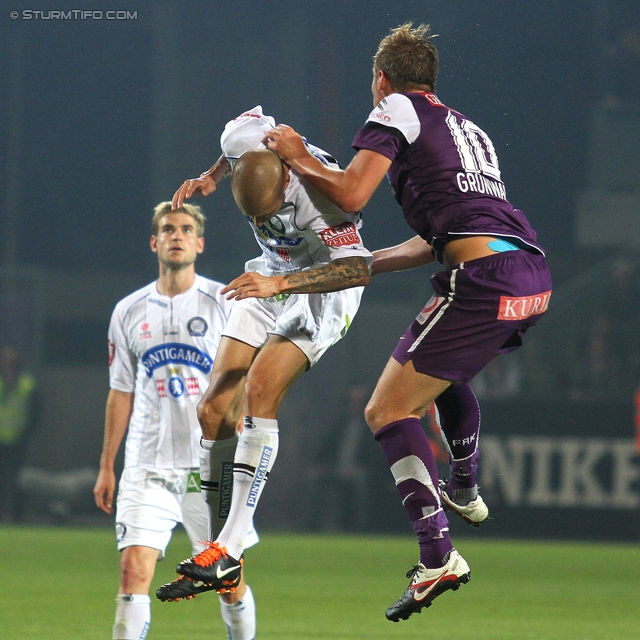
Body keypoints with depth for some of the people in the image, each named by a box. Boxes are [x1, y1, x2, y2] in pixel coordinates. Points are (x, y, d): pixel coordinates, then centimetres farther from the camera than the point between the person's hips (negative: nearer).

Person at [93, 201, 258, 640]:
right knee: (134, 570, -12)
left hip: (213, 464, -2)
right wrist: (107, 466, 15)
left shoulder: (225, 303, 2)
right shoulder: (129, 312, 10)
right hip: (147, 465, 2)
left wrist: (239, 451, -10)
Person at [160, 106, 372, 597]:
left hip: (324, 286, -7)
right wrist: (210, 178, -2)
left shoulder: (318, 191, -37)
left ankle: (230, 548, -26)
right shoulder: (244, 137, -20)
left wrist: (279, 283, -50)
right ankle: (220, 572, 3)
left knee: (259, 392, -26)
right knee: (214, 410, -3)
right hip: (272, 281, 7)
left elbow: (357, 268, -42)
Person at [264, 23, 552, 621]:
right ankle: (464, 492, 49)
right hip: (534, 277, 8)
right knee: (444, 369, 38)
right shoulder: (465, 126, 31)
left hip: (483, 279, -8)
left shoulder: (396, 110, 6)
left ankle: (437, 557, -17)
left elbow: (350, 195, -6)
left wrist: (298, 158, 11)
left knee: (387, 411, -5)